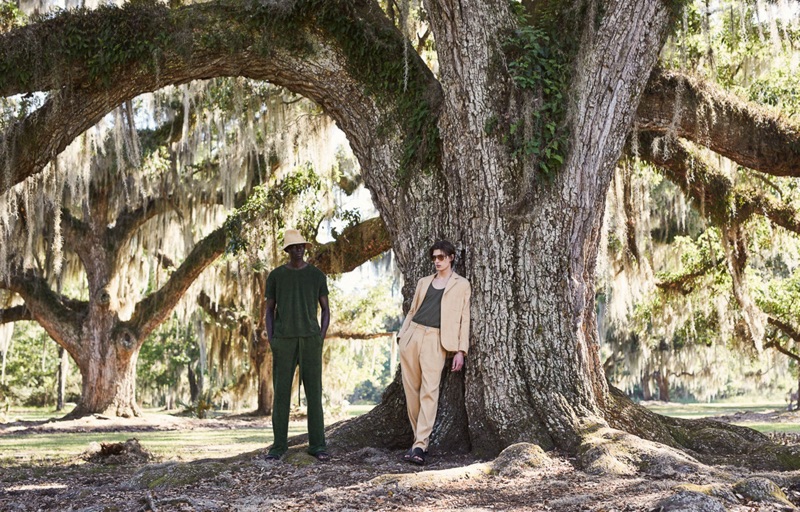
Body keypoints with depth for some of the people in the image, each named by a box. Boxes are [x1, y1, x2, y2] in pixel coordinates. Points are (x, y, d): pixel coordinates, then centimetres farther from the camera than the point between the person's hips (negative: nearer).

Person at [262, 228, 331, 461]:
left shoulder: (317, 275, 5)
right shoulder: (275, 276, 6)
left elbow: (326, 310, 8)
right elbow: (269, 311, 10)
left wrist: (320, 339, -4)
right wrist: (270, 340, -3)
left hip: (310, 339, 0)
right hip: (283, 341, 0)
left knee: (314, 391, -3)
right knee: (281, 392, -1)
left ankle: (317, 444, 3)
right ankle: (279, 445, 7)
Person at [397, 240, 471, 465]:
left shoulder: (462, 285, 8)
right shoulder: (424, 282, 19)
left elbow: (464, 319, 5)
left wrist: (461, 350, -3)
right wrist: (401, 335, 9)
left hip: (435, 341, -4)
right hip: (412, 336, 4)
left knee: (429, 391, -15)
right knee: (411, 390, 2)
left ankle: (420, 446, -20)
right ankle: (419, 441, 11)